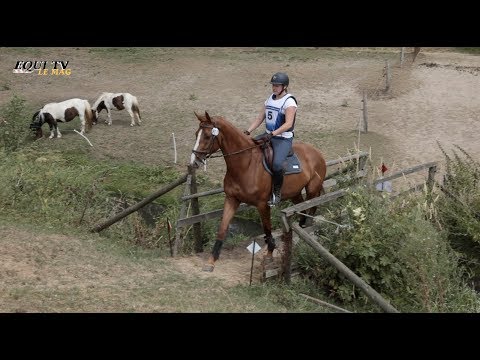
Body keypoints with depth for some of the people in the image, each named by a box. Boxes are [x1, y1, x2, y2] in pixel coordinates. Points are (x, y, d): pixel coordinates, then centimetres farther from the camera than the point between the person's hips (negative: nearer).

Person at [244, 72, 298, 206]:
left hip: (284, 139, -8)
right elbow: (259, 118, 13)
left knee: (277, 164, -32)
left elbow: (288, 124, -22)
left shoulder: (289, 101, -12)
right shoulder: (270, 99, 12)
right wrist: (247, 132, 0)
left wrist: (272, 134, -31)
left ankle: (277, 191, -10)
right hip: (268, 136, 8)